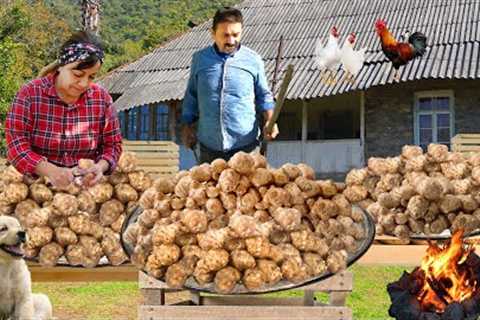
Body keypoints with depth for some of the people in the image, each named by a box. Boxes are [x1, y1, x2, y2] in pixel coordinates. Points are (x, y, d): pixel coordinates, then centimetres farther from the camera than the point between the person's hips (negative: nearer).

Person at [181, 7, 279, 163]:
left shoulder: (253, 60, 0)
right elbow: (191, 95, 15)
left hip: (245, 146, -2)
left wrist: (269, 120, -6)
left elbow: (263, 95, 9)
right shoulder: (200, 59, 5)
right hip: (209, 147, 2)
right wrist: (187, 126, 12)